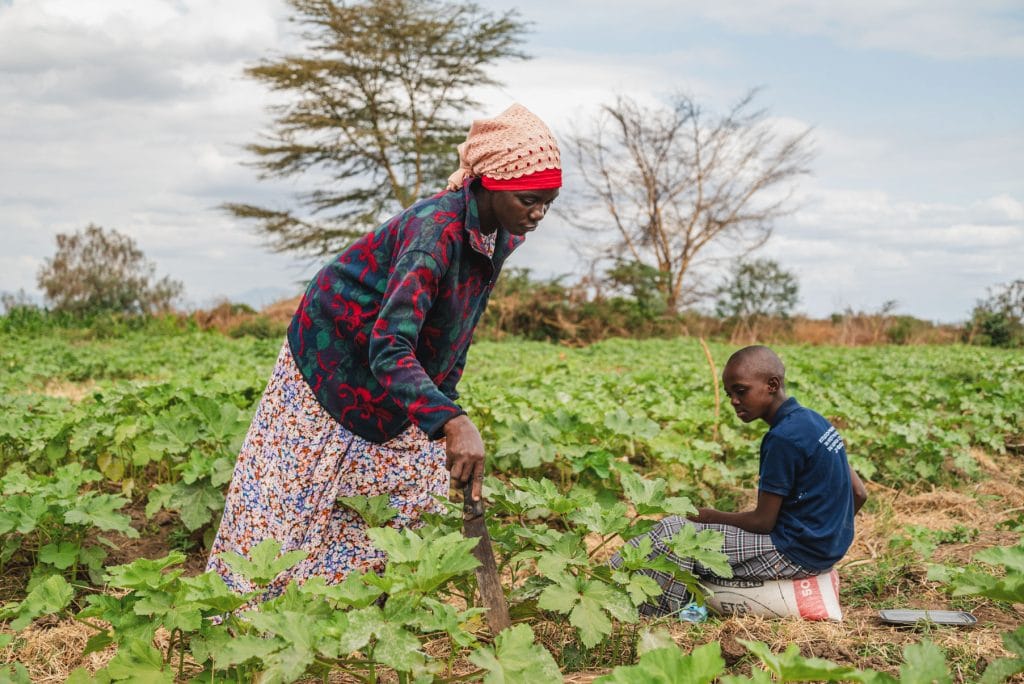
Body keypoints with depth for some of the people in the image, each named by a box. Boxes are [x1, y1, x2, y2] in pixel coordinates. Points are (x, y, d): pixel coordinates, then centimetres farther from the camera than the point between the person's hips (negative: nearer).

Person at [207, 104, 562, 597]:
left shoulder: (501, 236, -9)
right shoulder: (436, 230, -36)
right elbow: (390, 348, -46)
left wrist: (446, 409, 9)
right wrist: (452, 424, -57)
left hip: (398, 367, 8)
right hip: (333, 356, -8)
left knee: (420, 482, 9)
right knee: (291, 495, 1)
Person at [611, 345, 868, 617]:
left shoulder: (782, 438, -21)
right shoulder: (812, 420, 8)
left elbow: (762, 522, -17)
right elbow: (859, 494, 13)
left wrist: (710, 516, -3)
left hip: (793, 553, -10)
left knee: (673, 532, -9)